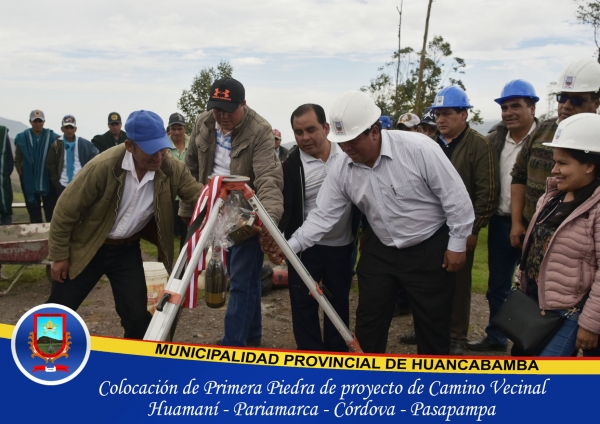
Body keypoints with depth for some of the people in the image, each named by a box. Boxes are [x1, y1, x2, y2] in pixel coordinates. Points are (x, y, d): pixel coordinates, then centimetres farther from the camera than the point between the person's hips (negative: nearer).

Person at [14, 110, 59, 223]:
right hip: (29, 182, 2)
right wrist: (22, 175, 1)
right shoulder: (21, 138, 2)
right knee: (34, 214, 10)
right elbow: (17, 160, 8)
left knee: (51, 213, 3)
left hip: (48, 181, -1)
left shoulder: (53, 137, -2)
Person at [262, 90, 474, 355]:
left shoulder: (417, 148, -23)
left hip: (429, 249, -4)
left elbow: (455, 196, -17)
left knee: (433, 322, 9)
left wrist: (457, 244, -12)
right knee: (369, 320, 11)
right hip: (380, 250, 4)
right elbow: (323, 215, -7)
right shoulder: (341, 171, -9)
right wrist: (290, 246, -20)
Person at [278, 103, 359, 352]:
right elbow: (285, 207, -13)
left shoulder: (348, 154, -2)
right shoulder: (291, 165, -10)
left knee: (339, 302, 14)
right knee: (303, 303, 4)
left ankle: (336, 355, 31)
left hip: (342, 246, 2)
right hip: (305, 247, -2)